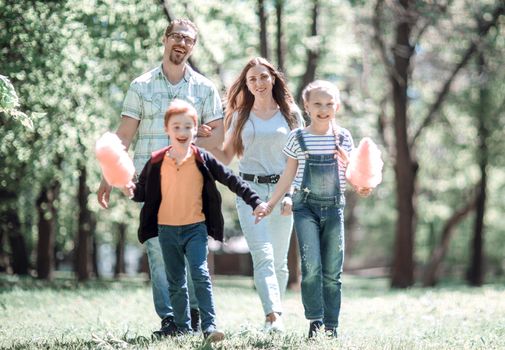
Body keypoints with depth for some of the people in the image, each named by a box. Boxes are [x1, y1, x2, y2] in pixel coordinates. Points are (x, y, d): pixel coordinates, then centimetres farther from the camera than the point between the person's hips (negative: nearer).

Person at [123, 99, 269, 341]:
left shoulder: (202, 160, -4)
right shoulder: (157, 162, 0)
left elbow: (231, 180, -1)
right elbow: (143, 192, 8)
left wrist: (254, 201, -3)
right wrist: (131, 191, -14)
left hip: (195, 228, -3)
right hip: (167, 230, 3)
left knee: (200, 275, -17)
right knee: (175, 282, 9)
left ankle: (209, 326, -19)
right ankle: (183, 329, 17)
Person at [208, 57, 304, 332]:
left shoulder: (290, 114, 9)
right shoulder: (240, 116, 12)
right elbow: (226, 157, 15)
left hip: (281, 190, 0)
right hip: (249, 189, 0)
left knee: (279, 260, 5)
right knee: (263, 255, -16)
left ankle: (273, 315, 18)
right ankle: (274, 316, -26)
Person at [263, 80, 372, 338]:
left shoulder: (343, 137, 5)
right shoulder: (298, 138, 1)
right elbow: (289, 175, 8)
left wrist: (360, 188, -10)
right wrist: (271, 203, 6)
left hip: (334, 207, 2)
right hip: (306, 206, -2)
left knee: (332, 271, 4)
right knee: (311, 266, -15)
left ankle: (331, 326, 11)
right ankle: (315, 321, -8)